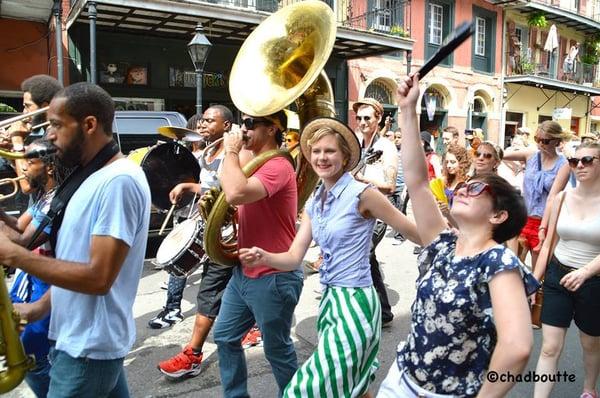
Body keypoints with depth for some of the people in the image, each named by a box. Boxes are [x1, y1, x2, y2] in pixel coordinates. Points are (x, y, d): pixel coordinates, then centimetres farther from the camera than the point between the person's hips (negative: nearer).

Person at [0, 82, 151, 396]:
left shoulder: (119, 181, -22)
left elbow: (98, 277, -26)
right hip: (81, 339, 9)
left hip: (90, 348, -9)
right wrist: (40, 308, 5)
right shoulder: (96, 178, 9)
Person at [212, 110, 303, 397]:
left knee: (277, 350, 9)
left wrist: (231, 151, -23)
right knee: (225, 337, 18)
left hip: (273, 278, -9)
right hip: (243, 272, 10)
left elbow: (235, 194, -38)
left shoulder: (277, 166, -21)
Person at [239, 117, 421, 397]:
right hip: (329, 299, 7)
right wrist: (264, 257, -17)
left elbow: (415, 233, -9)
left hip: (354, 302, -7)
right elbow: (294, 257, 2)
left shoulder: (362, 193, -14)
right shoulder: (313, 203, 7)